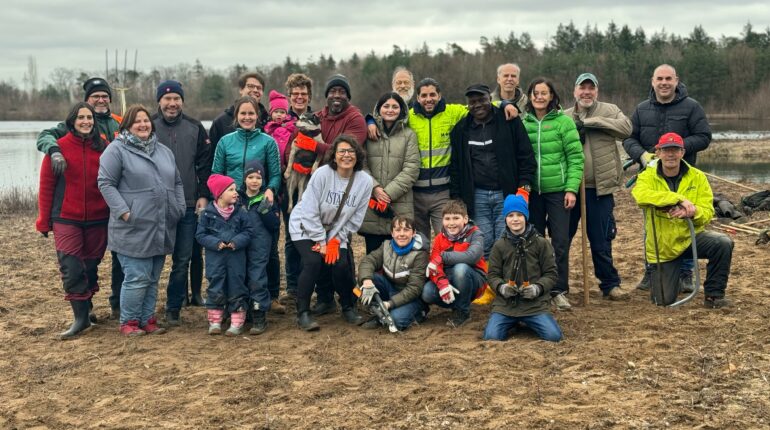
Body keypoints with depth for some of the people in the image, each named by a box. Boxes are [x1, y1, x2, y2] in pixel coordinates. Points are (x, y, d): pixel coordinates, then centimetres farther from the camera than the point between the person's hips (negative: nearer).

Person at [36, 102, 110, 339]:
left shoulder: (104, 148, 2)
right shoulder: (59, 148, -3)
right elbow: (46, 186, 0)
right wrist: (44, 221, 0)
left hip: (98, 220, 2)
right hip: (67, 220, -2)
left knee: (90, 267, 10)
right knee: (71, 269, -8)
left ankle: (85, 309, 24)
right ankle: (81, 318, -2)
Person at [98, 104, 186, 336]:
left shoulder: (164, 151, 17)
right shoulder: (117, 150, -4)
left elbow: (177, 182, 22)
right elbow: (106, 183, -8)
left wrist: (179, 208, 9)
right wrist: (123, 211, -16)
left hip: (161, 230, 6)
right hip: (134, 229, -6)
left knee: (152, 279, 11)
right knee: (137, 278, -6)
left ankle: (147, 319, 21)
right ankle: (128, 322, 8)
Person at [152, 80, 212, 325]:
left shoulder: (195, 128, 7)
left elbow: (205, 165, 8)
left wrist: (203, 196, 0)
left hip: (188, 204, 2)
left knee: (183, 259, 4)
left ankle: (174, 309, 14)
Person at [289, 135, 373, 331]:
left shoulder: (365, 181, -12)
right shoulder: (322, 174, -22)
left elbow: (355, 219, -5)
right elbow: (310, 213, -19)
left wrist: (335, 241, -11)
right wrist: (321, 242, -17)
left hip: (336, 232, 3)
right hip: (305, 227, -3)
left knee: (341, 264, -15)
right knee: (313, 262, -23)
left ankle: (348, 308, 11)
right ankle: (303, 313, -10)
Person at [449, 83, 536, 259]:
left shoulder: (509, 121, 2)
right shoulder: (461, 130, 11)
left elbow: (526, 156, 1)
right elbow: (455, 168, 14)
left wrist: (525, 185, -8)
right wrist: (456, 199, 8)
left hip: (506, 194, -2)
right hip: (477, 197, 2)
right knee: (483, 246, 3)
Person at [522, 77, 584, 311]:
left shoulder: (563, 121, -2)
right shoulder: (523, 123, 6)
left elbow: (576, 158, -4)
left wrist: (572, 188, -11)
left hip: (558, 190, -2)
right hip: (532, 192, 3)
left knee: (560, 242, -2)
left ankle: (559, 290, 7)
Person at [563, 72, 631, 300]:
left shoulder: (609, 110, 5)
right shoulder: (564, 117, 8)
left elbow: (626, 127, -14)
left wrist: (591, 121, -18)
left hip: (599, 189, -1)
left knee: (601, 241, 6)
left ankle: (610, 284, 19)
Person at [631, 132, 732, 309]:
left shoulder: (697, 177, -4)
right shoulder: (647, 177, -9)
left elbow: (708, 213, -10)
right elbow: (641, 195, -33)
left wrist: (692, 212, -34)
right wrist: (680, 199, -39)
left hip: (691, 237, 1)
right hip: (662, 247, -1)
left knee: (724, 243, -29)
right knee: (664, 300, -1)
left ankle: (713, 295, -11)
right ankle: (665, 280, 38)